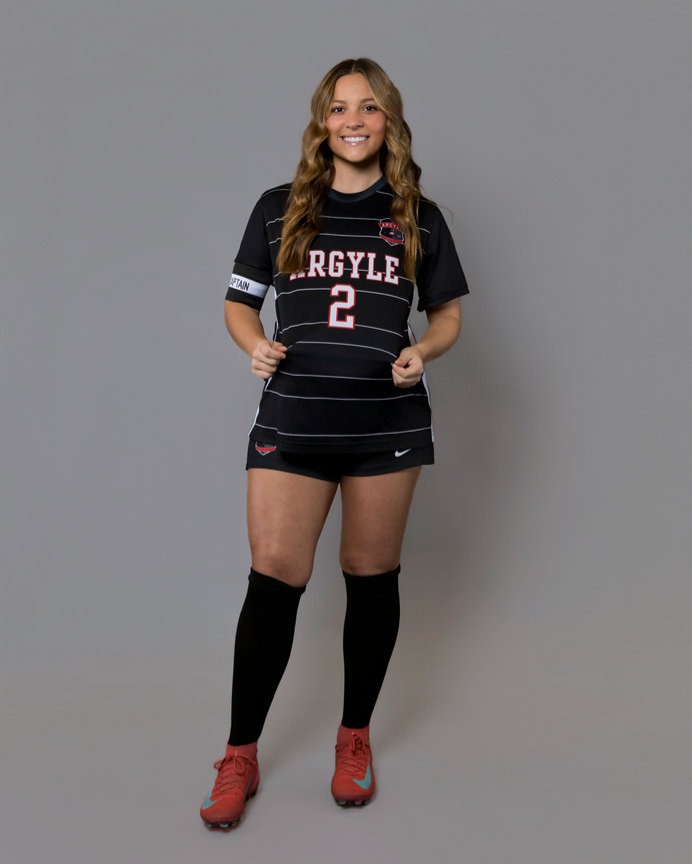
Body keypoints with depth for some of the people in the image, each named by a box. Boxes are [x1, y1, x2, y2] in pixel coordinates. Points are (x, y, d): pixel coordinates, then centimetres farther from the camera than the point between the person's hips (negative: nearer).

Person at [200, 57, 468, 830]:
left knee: (371, 578, 10)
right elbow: (239, 301, 12)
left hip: (387, 424, 1)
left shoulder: (418, 217, 8)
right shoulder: (279, 208, 7)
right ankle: (239, 758, 12)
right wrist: (254, 345, -9)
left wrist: (421, 352, -7)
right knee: (272, 580, -4)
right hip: (292, 423, -1)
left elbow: (448, 313, 14)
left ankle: (355, 738, 29)